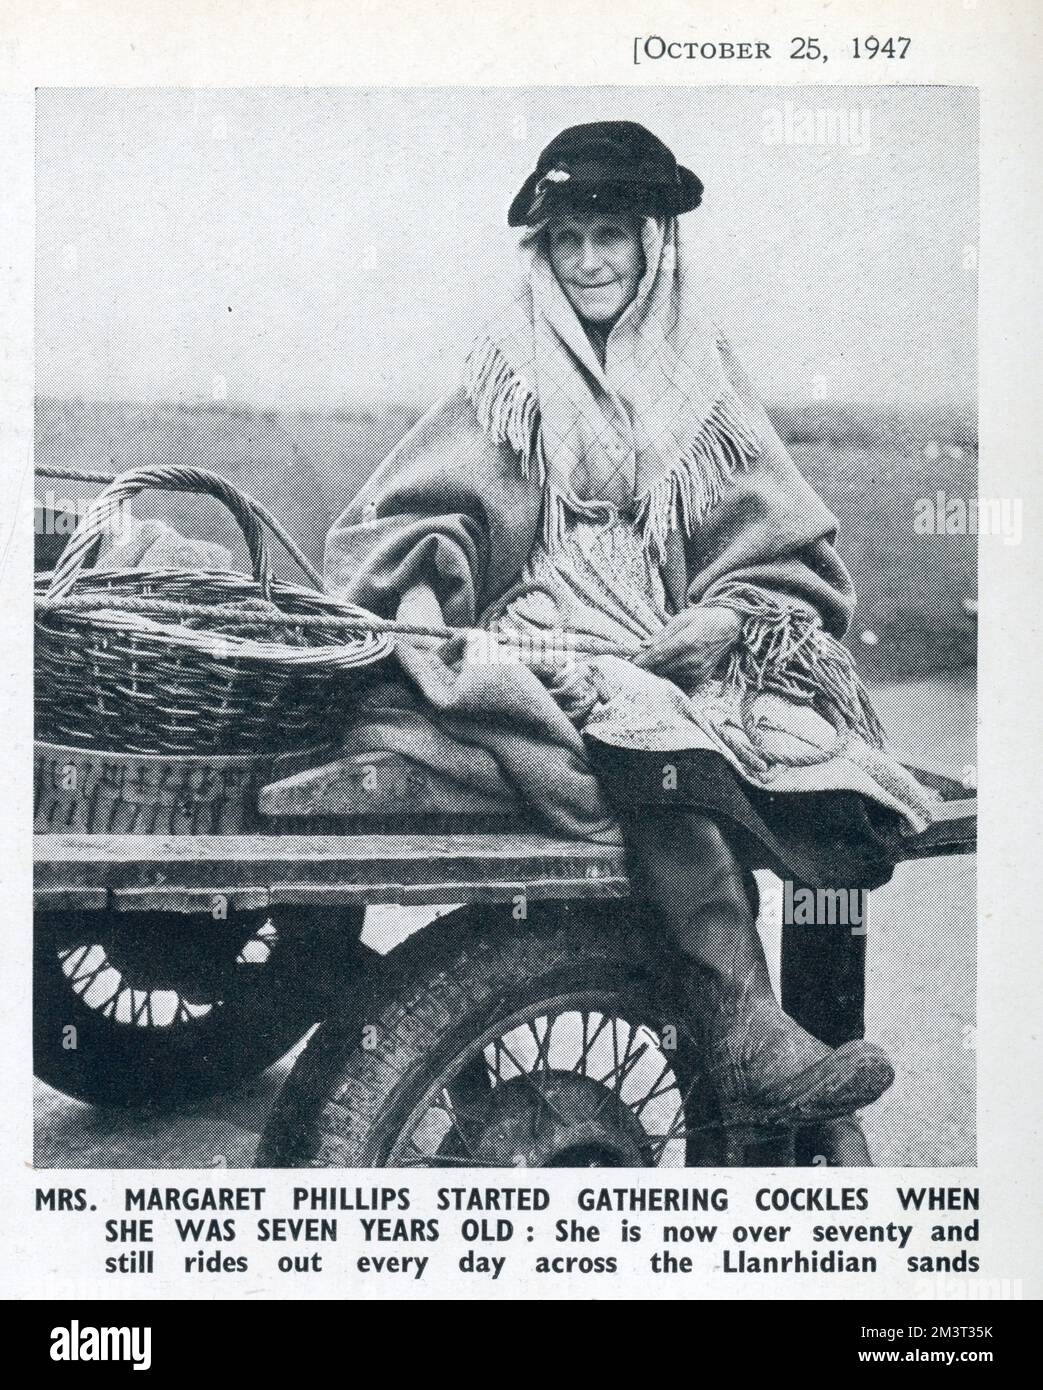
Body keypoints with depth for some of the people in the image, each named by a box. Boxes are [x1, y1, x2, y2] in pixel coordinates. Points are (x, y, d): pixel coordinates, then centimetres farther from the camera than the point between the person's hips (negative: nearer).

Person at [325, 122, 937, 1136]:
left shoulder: (702, 377, 18)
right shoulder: (513, 375, 13)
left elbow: (789, 547, 11)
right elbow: (398, 521, 7)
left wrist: (725, 615, -9)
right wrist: (419, 598, -14)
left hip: (681, 643, 3)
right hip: (547, 631, -3)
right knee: (656, 729, -33)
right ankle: (744, 1036, -39)